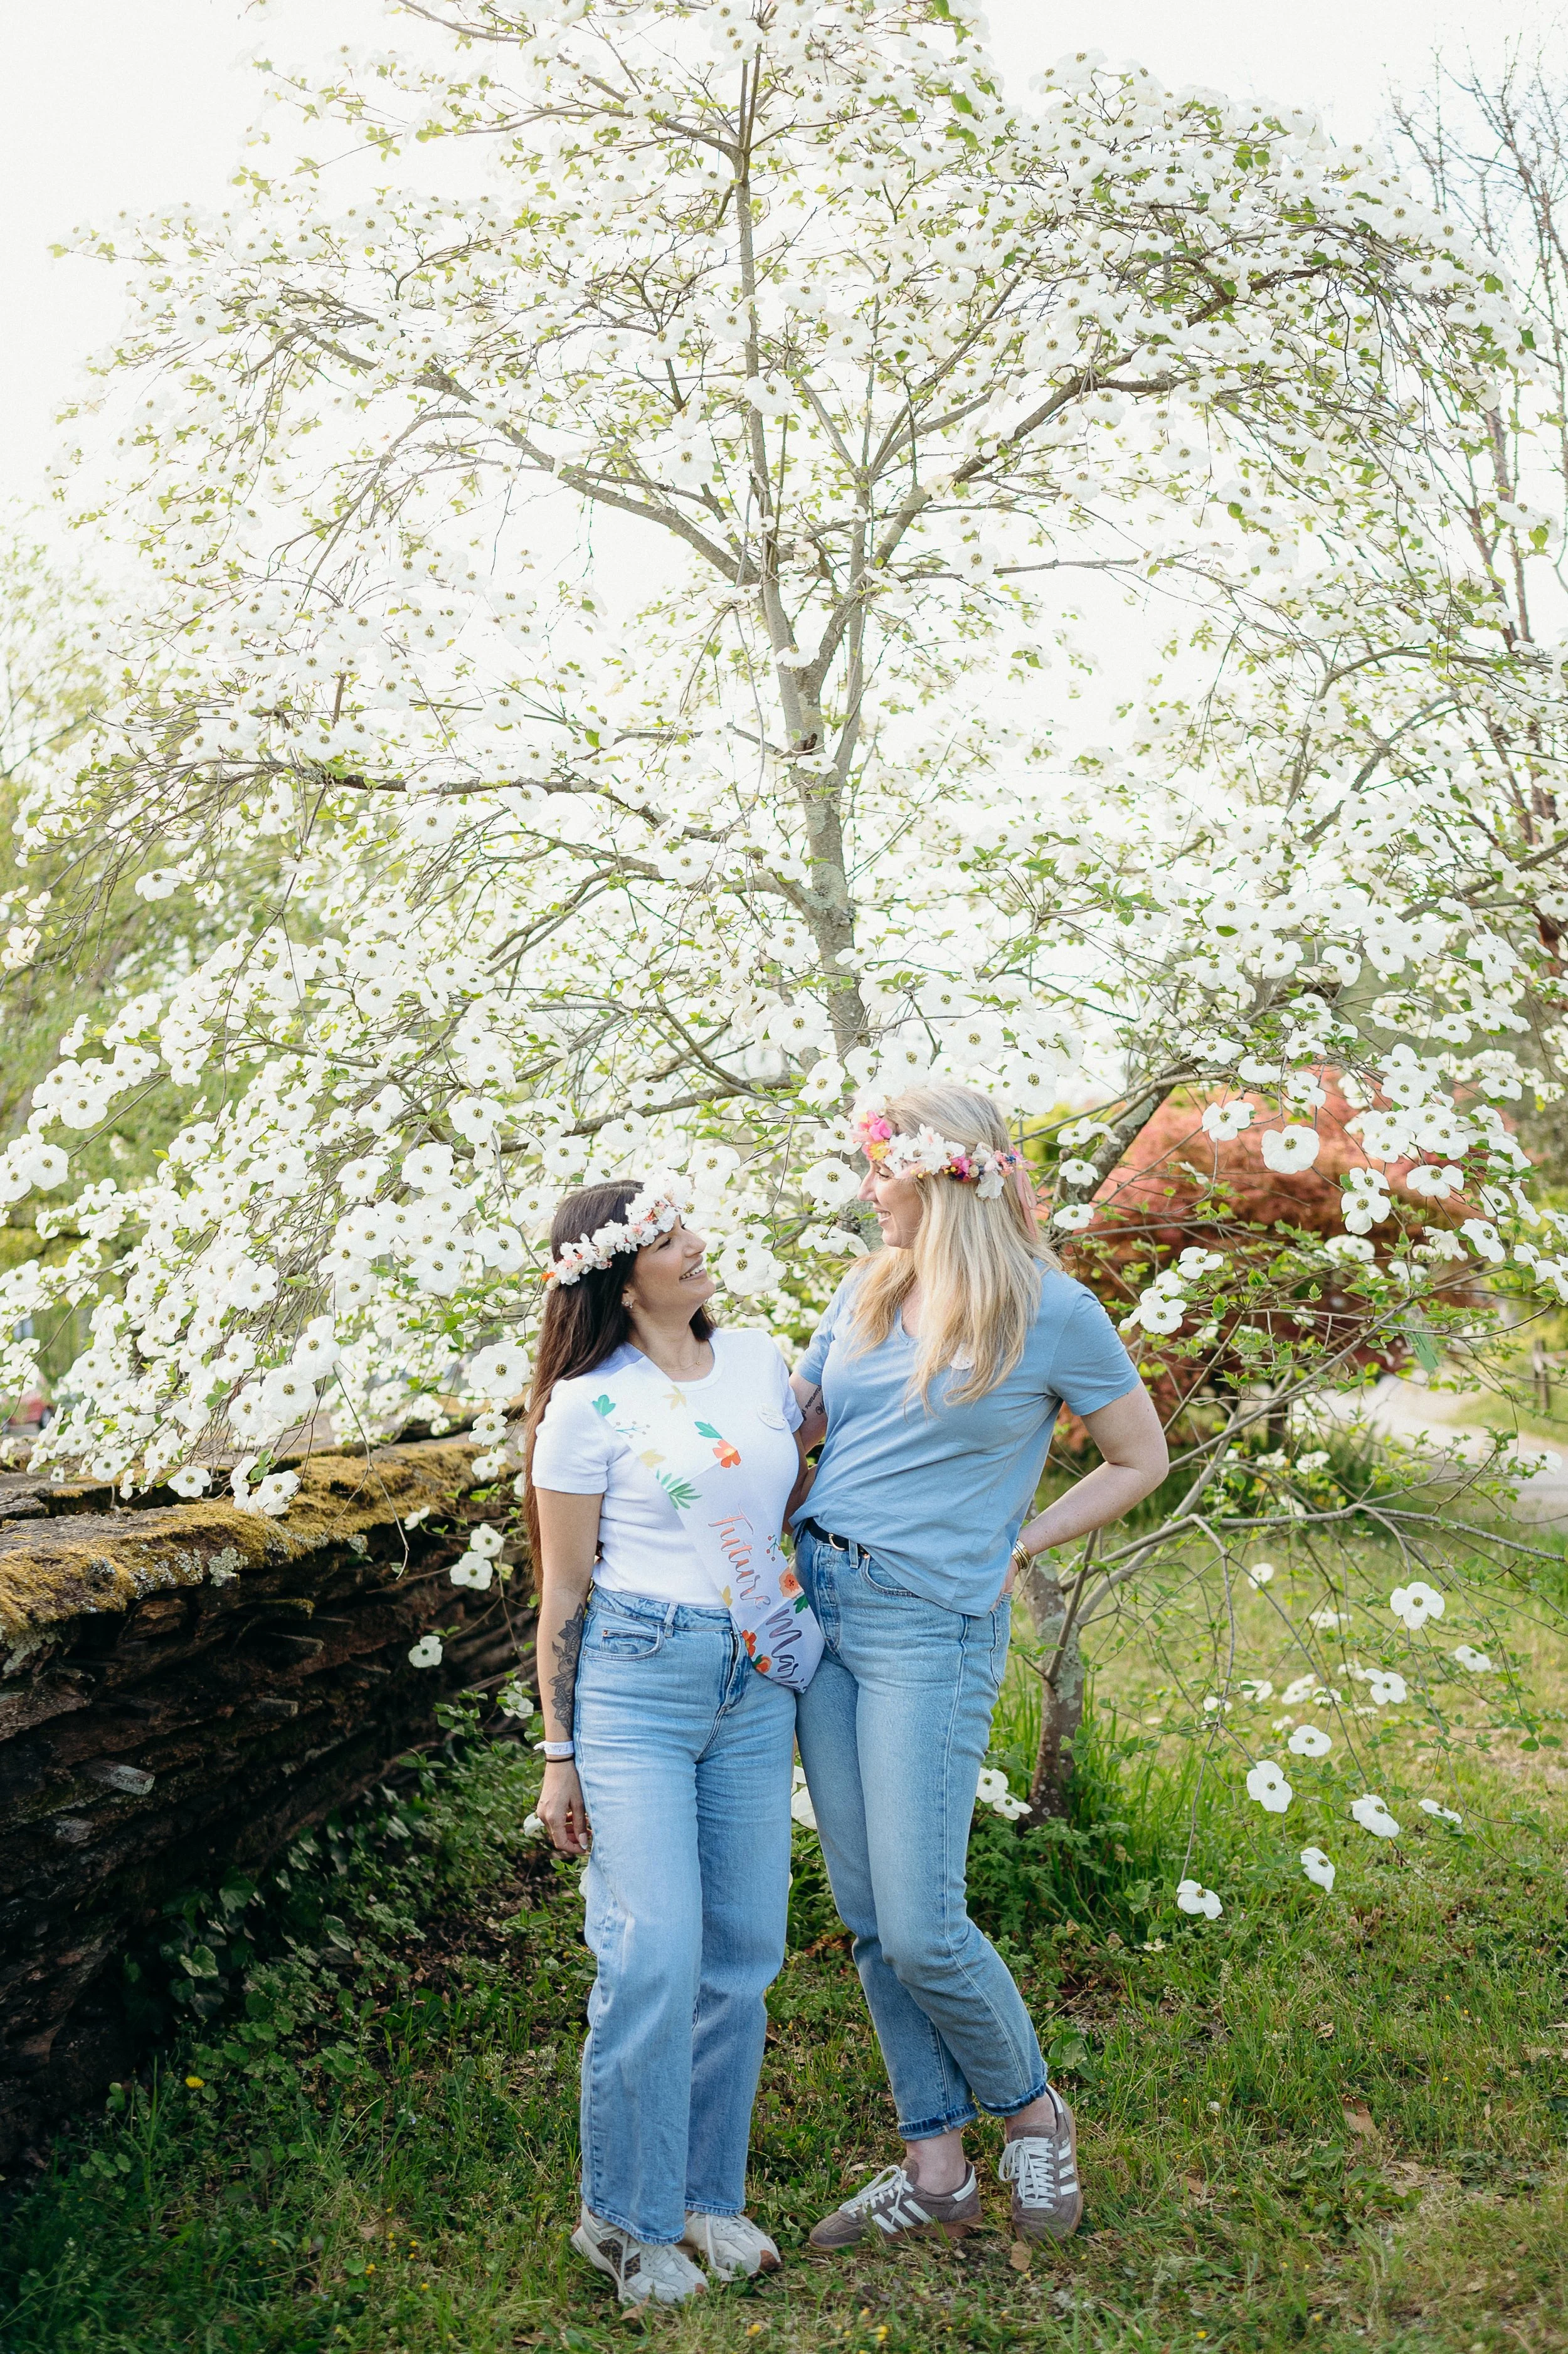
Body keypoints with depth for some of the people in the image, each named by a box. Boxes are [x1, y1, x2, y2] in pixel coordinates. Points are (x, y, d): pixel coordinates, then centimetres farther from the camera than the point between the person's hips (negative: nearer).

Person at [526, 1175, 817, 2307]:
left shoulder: (760, 1362, 8)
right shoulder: (588, 1405, -5)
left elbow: (798, 1507, 21)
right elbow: (563, 1595, -2)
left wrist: (802, 1675, 17)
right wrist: (559, 1756, -2)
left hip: (757, 1685, 5)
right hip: (635, 1678, -5)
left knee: (743, 1950, 7)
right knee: (654, 1951, -8)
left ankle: (708, 2195, 23)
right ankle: (628, 2217, 10)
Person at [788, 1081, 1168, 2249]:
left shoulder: (1052, 1310, -7)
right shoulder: (866, 1290, 9)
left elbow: (1142, 1461, 4)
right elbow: (794, 1427, 19)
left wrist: (1016, 1548, 0)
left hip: (933, 1627, -6)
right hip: (820, 1602, 6)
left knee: (921, 1929, -6)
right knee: (869, 1921, 9)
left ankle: (1034, 2108, 22)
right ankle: (936, 2168, 23)